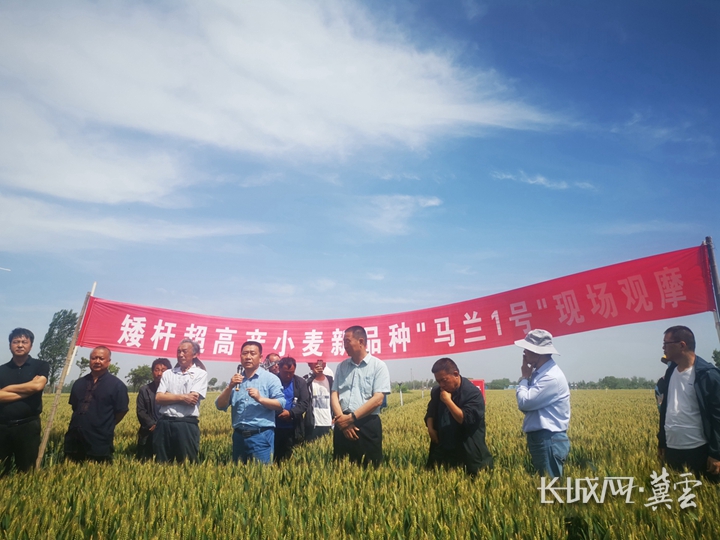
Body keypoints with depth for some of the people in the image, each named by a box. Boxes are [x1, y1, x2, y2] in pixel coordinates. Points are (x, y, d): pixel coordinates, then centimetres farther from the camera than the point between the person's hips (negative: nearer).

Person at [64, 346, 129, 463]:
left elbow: (122, 410, -1)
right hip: (74, 440, 5)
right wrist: (82, 423, 16)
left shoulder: (116, 384, -4)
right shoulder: (79, 383, 13)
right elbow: (74, 407, 25)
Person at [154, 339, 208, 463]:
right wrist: (182, 397, -9)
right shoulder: (168, 373, 12)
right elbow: (158, 398, 1)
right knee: (161, 463, 11)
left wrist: (168, 397, -2)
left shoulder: (201, 374, 0)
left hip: (187, 425, -3)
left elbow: (192, 399, -11)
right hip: (164, 424, 4)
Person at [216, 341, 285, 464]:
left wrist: (260, 399, -21)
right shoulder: (235, 379, 11)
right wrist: (230, 387, -10)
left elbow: (281, 404, -9)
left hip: (261, 435, -4)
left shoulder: (270, 378, -2)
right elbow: (220, 406, 4)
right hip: (238, 435, 5)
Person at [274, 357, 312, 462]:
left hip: (293, 429, 1)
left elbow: (305, 403, -1)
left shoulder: (300, 382, 5)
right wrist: (279, 412, -15)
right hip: (273, 427, -1)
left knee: (289, 458, 6)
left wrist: (290, 413, -15)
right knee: (273, 456, 5)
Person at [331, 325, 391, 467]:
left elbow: (377, 400, -12)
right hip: (342, 424, 4)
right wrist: (341, 418, -10)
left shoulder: (378, 366, -4)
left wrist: (351, 417, -13)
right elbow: (334, 394, 7)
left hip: (368, 425, -4)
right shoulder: (342, 366, 10)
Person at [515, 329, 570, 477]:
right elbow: (527, 405, 9)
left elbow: (524, 403, -21)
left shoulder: (551, 377, -20)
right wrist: (527, 377, -2)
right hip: (539, 438, 10)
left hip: (550, 441, -10)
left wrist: (524, 378, -6)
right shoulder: (539, 373, 9)